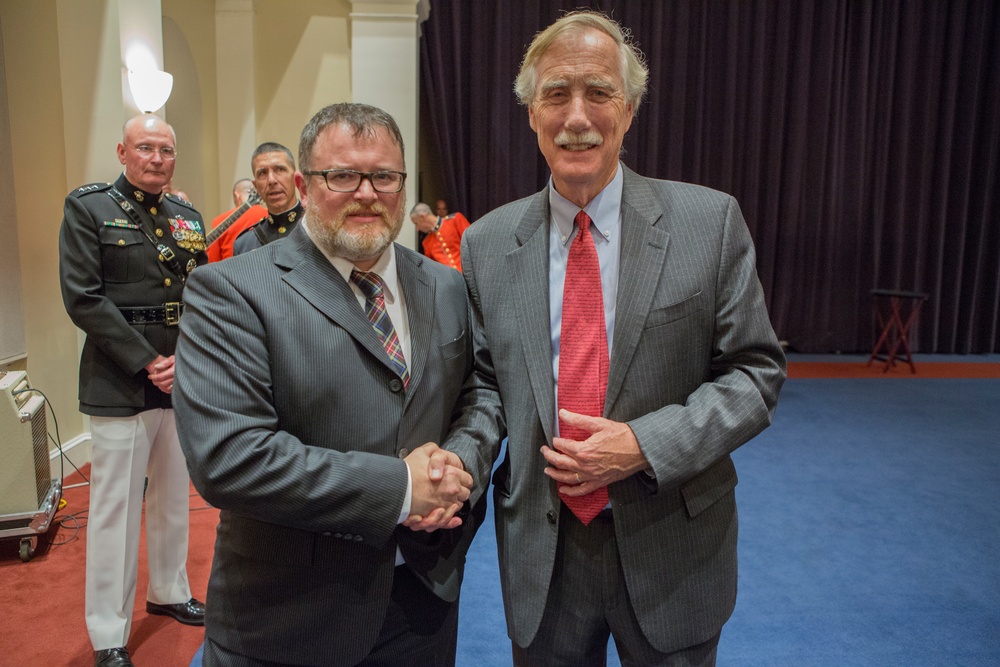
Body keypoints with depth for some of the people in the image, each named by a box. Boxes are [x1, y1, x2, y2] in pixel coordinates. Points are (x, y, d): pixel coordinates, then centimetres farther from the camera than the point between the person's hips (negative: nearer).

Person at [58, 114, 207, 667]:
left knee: (174, 497, 17)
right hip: (120, 386, -5)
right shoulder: (87, 207, -3)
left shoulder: (188, 218, 11)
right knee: (116, 507, 2)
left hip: (181, 379, 5)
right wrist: (147, 362, -15)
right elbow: (82, 297, -12)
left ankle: (168, 592, 37)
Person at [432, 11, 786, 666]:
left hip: (671, 545, -1)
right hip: (539, 550, 2)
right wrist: (460, 461, -14)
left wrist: (646, 445, -18)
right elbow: (486, 383, 5)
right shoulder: (486, 244, -1)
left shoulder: (710, 222, -8)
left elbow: (756, 370, -6)